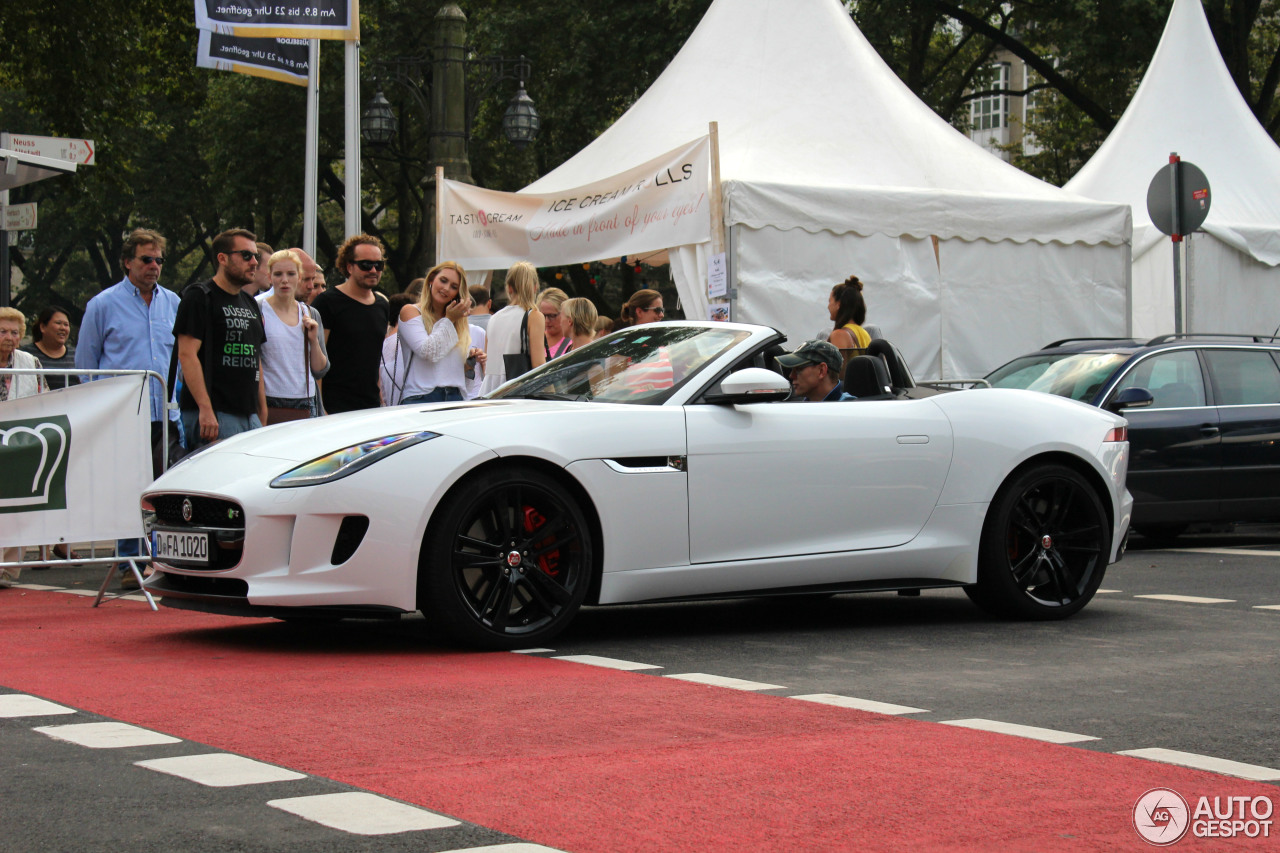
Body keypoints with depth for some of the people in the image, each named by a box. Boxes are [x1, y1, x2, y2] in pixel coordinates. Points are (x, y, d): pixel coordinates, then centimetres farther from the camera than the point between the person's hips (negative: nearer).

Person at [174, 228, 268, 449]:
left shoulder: (250, 304, 20)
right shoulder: (200, 297, -5)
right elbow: (187, 354, -14)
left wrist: (263, 412, 17)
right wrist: (205, 409, -22)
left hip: (250, 416, 8)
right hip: (215, 415, -8)